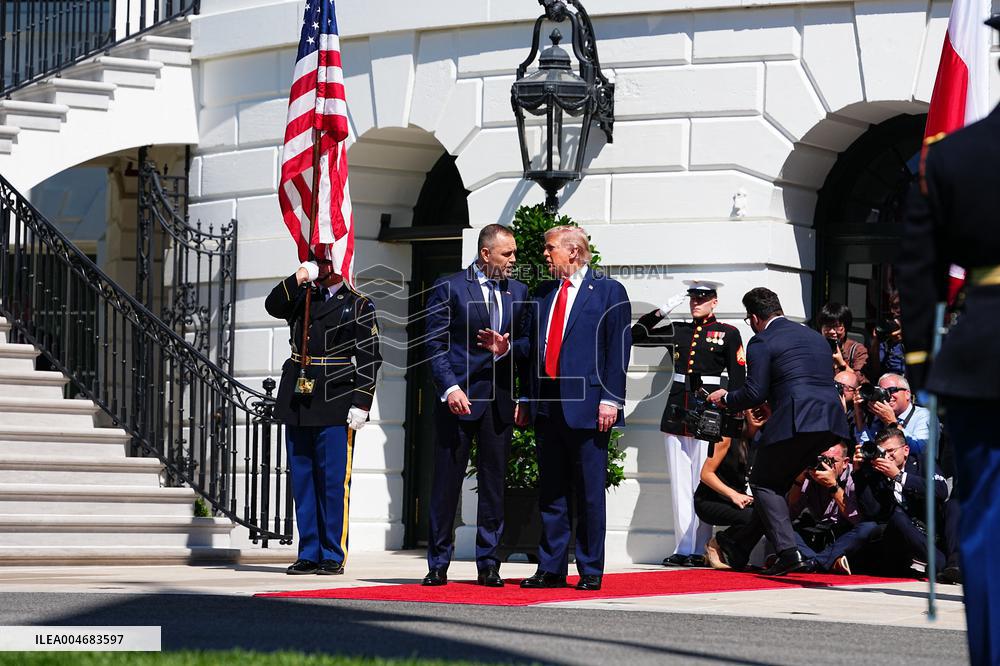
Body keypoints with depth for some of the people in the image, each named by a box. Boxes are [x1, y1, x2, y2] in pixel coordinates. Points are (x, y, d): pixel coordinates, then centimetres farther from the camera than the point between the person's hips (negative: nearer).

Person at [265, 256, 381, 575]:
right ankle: (309, 555, 11)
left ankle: (333, 557, 0)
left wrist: (361, 405, -9)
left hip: (336, 407, -5)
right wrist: (298, 279, -10)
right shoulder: (301, 298, 18)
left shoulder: (360, 306, 4)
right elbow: (273, 306, 1)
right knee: (303, 482, 6)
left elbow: (369, 359, -1)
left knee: (334, 483, -5)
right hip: (298, 405, 5)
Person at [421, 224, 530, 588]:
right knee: (446, 482, -2)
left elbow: (527, 341, 15)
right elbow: (435, 344, -4)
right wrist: (450, 387, -15)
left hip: (499, 398, 4)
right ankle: (438, 564, 4)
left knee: (494, 483, 4)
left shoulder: (518, 292, 13)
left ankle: (488, 564, 9)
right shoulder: (448, 287, -1)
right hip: (459, 395, -4)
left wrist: (508, 348, -8)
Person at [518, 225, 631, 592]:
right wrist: (527, 399, 13)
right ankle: (551, 568, 12)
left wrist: (610, 399, -13)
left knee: (589, 493, -2)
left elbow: (618, 348, -5)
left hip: (586, 405, -6)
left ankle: (590, 571, 3)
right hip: (548, 406, 6)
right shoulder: (544, 293, 18)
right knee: (550, 490, 7)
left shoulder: (609, 291, 0)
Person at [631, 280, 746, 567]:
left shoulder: (728, 334, 4)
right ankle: (683, 549, 5)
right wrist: (661, 311, 7)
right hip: (677, 414, 4)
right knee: (680, 486, 3)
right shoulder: (677, 331, 15)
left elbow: (738, 379, 2)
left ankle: (698, 549, -1)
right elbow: (636, 336, 17)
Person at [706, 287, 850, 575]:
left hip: (795, 422, -8)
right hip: (830, 423, 8)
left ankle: (788, 551, -8)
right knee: (776, 483, 19)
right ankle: (740, 547, 26)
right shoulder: (815, 337, 24)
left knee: (763, 483, 8)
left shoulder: (761, 342, 0)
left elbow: (754, 394, -5)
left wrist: (727, 398, 15)